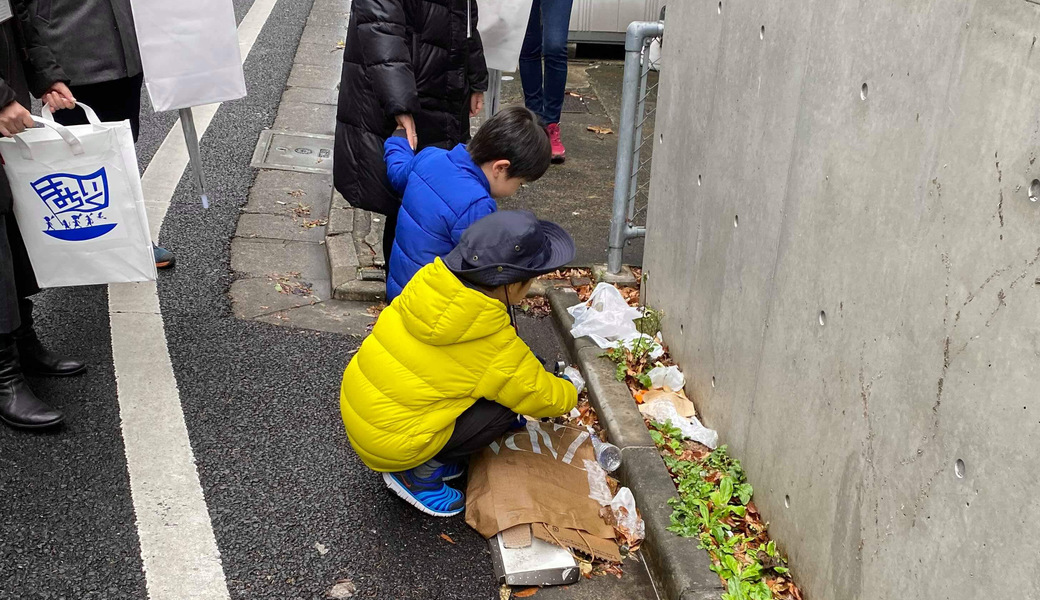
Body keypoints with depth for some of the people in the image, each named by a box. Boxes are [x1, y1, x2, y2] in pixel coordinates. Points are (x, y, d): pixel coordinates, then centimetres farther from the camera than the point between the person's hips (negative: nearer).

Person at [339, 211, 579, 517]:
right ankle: (419, 473, 1)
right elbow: (543, 397, -7)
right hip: (389, 442, -6)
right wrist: (569, 394, 16)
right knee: (508, 404, -3)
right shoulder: (498, 349, -24)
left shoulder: (427, 281, -9)